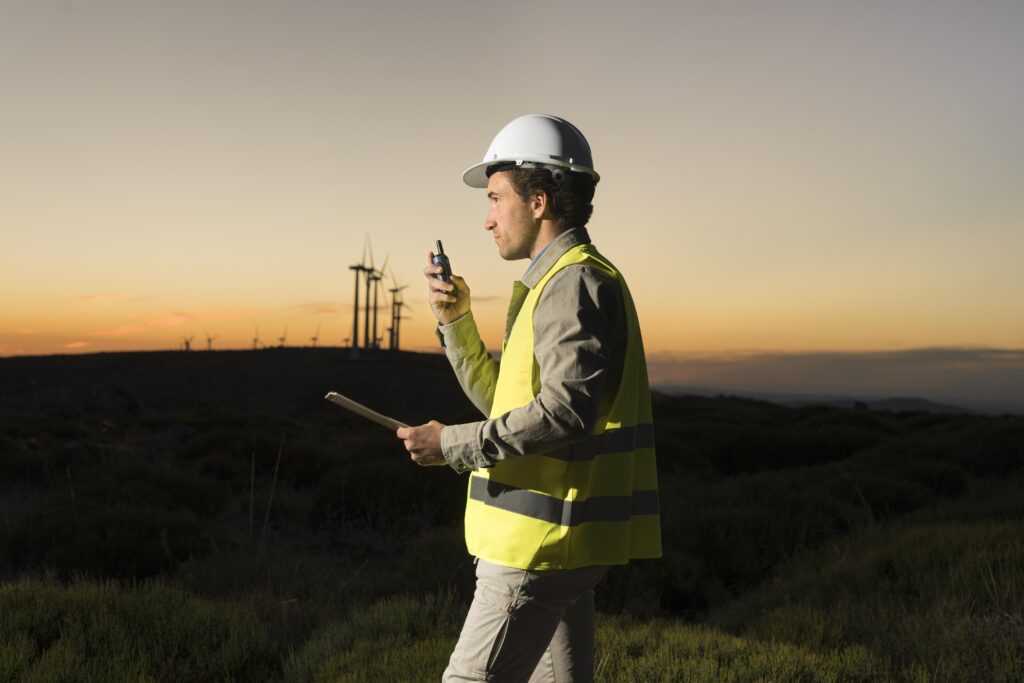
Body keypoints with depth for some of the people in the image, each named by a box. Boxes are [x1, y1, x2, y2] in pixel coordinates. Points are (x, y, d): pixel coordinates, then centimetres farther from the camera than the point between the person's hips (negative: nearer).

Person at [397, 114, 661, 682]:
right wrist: (456, 320, 12)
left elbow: (564, 411, -26)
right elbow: (508, 405, 22)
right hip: (559, 539, 10)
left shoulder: (574, 283, -14)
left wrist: (452, 444, -18)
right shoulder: (560, 283, 19)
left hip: (543, 541, -10)